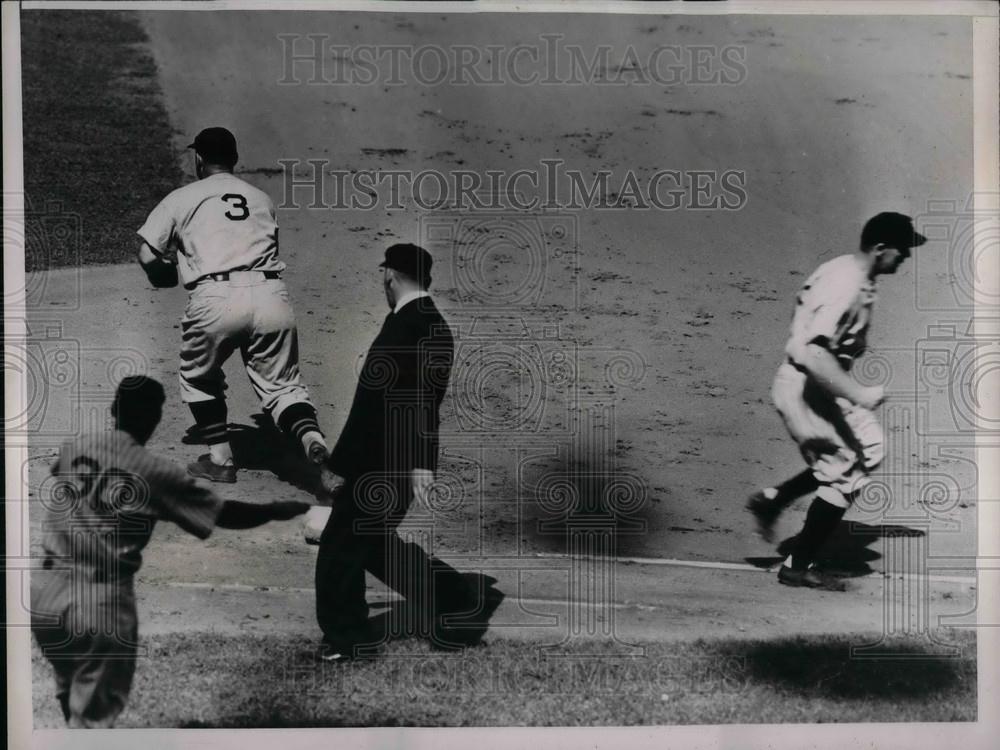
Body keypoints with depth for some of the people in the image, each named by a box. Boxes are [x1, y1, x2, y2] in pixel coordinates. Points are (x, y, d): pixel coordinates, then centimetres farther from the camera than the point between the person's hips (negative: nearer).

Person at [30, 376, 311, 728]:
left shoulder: (72, 447, 4)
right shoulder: (158, 473, -9)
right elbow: (225, 514, -4)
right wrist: (279, 511, 11)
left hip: (45, 591, 5)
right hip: (101, 602, -5)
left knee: (70, 690, 27)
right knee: (94, 710, 5)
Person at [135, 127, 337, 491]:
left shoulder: (182, 198, 14)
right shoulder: (261, 198, 24)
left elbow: (148, 256, 9)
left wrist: (167, 272, 31)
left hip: (216, 298, -2)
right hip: (271, 296, 2)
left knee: (199, 378, 23)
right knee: (282, 384, 10)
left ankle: (220, 458, 22)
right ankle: (314, 444, -15)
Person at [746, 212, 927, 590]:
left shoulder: (844, 268, 5)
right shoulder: (846, 288, -25)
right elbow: (815, 355, -33)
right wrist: (859, 394, -32)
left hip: (817, 385, 10)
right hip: (806, 388, -10)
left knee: (868, 449, 20)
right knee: (847, 473, -1)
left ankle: (772, 500, 21)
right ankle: (797, 566, 11)